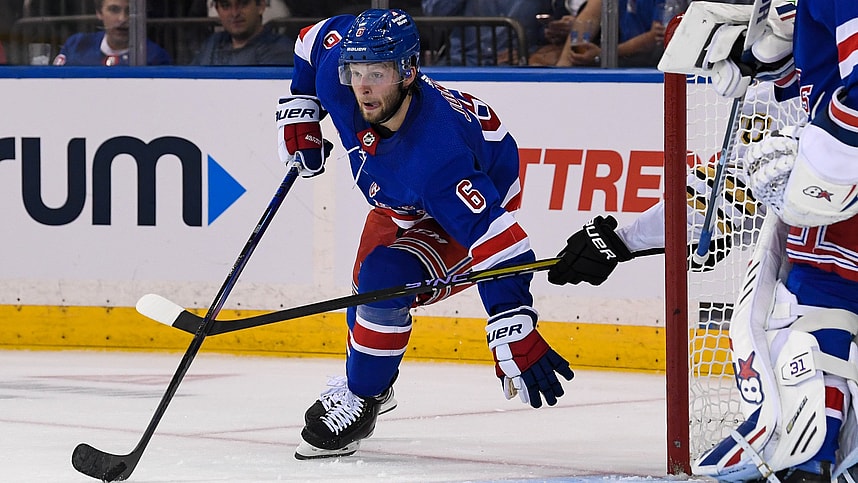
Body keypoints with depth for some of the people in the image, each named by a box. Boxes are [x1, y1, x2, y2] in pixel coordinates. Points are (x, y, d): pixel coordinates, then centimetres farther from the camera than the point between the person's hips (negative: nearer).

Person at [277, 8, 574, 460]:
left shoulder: (437, 153, -45)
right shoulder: (338, 78, -29)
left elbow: (494, 238, -48)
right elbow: (317, 40, -2)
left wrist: (514, 332, -53)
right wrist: (299, 111, -5)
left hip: (477, 199, -8)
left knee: (385, 283, -26)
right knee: (367, 286, 18)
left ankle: (359, 403, -4)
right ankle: (367, 381, 47)